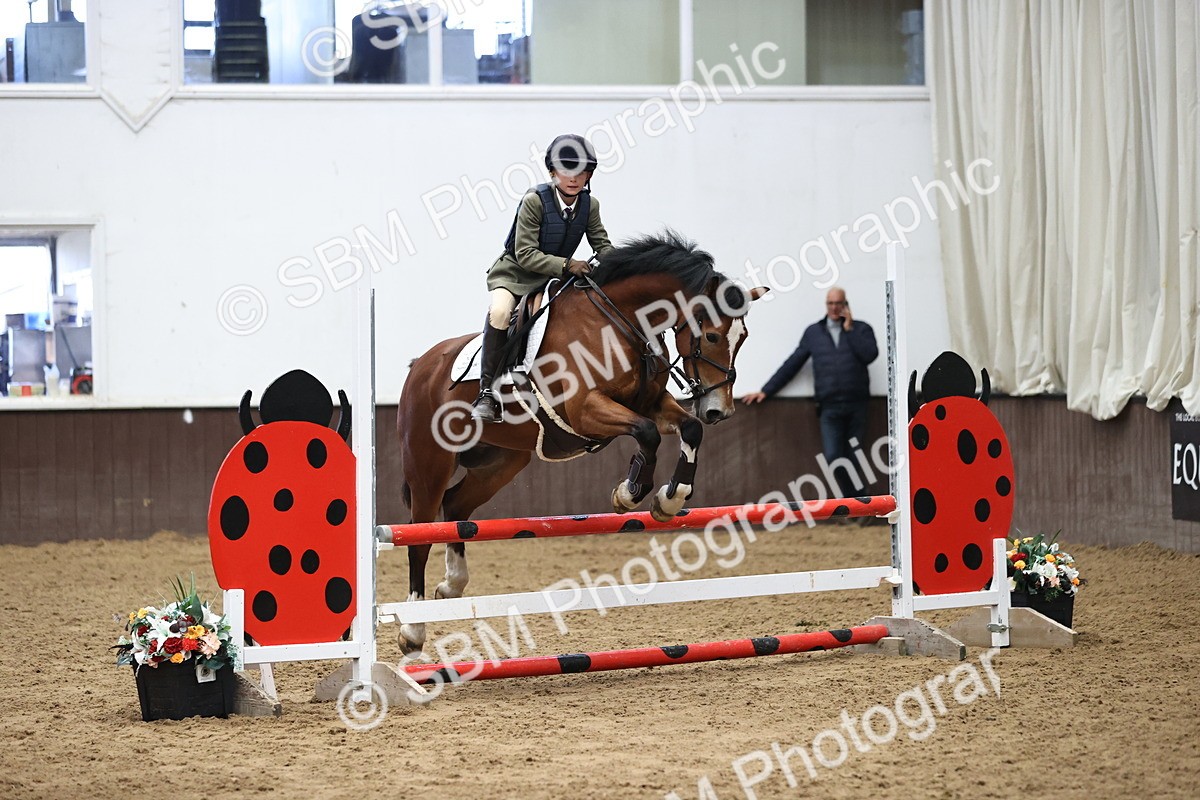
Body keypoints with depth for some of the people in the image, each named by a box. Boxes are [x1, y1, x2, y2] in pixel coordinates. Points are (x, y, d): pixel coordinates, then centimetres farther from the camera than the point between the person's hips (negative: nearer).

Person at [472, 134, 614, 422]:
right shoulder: (534, 201, -20)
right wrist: (567, 265, -33)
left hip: (557, 275, 6)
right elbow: (525, 254, -23)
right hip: (515, 272, -6)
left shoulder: (590, 205, -4)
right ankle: (487, 392, -32)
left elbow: (602, 244, 6)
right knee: (500, 311, -34)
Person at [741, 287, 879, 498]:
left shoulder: (861, 329, 9)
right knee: (833, 458, -13)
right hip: (830, 408, 0)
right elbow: (792, 364, 14)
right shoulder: (813, 332, 13)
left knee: (853, 460, 1)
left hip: (857, 407, 0)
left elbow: (870, 355, -9)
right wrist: (766, 391, 10)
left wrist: (849, 329, -4)